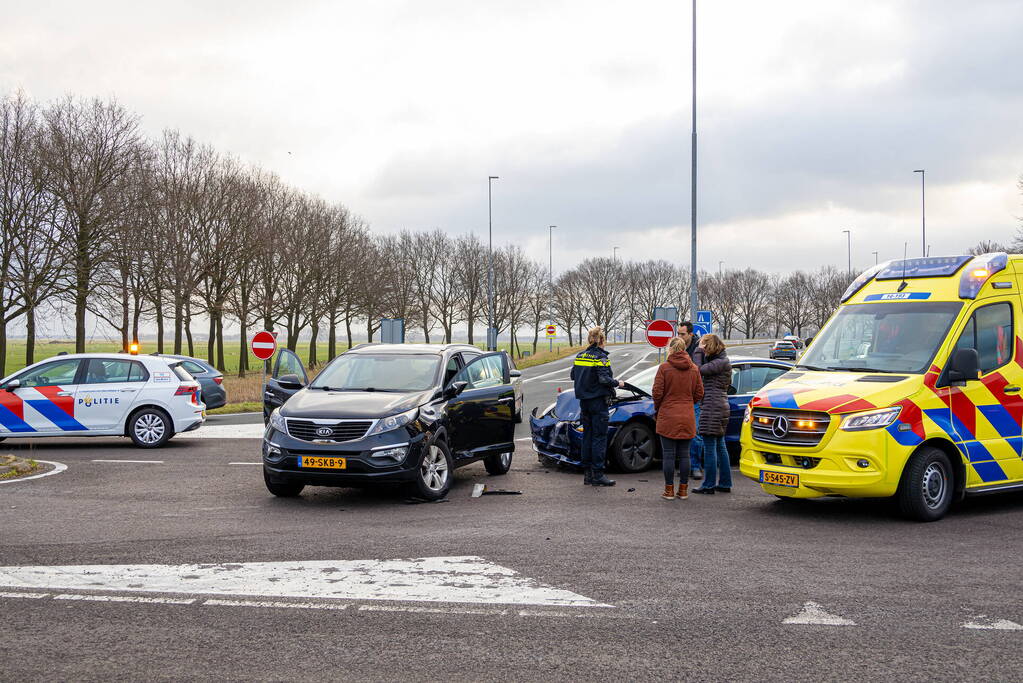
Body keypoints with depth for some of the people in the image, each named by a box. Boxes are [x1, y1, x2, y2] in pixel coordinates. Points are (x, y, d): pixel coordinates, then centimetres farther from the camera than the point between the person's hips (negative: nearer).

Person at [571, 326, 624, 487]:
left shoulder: (580, 356, 7)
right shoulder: (601, 357, -13)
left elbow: (573, 375, 11)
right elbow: (604, 379, -21)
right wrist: (617, 383, -5)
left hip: (584, 401, 7)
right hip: (598, 401, -7)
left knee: (587, 436, 12)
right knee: (599, 437, -3)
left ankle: (587, 473, 14)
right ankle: (597, 474, -4)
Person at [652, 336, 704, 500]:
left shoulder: (664, 367, -8)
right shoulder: (694, 369, 4)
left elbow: (657, 392, -9)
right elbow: (699, 393, 6)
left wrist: (657, 408, 8)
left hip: (668, 417, -3)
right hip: (687, 417, 4)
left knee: (668, 454, 2)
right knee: (684, 454, 9)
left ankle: (669, 490, 4)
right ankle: (683, 490, 12)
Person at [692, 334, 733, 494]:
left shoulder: (722, 362, -13)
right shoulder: (722, 360, 18)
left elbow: (700, 370, -19)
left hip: (713, 407, -10)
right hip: (721, 405, 10)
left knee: (710, 446, -6)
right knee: (720, 446, 13)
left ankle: (709, 485, -2)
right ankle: (725, 483, 18)